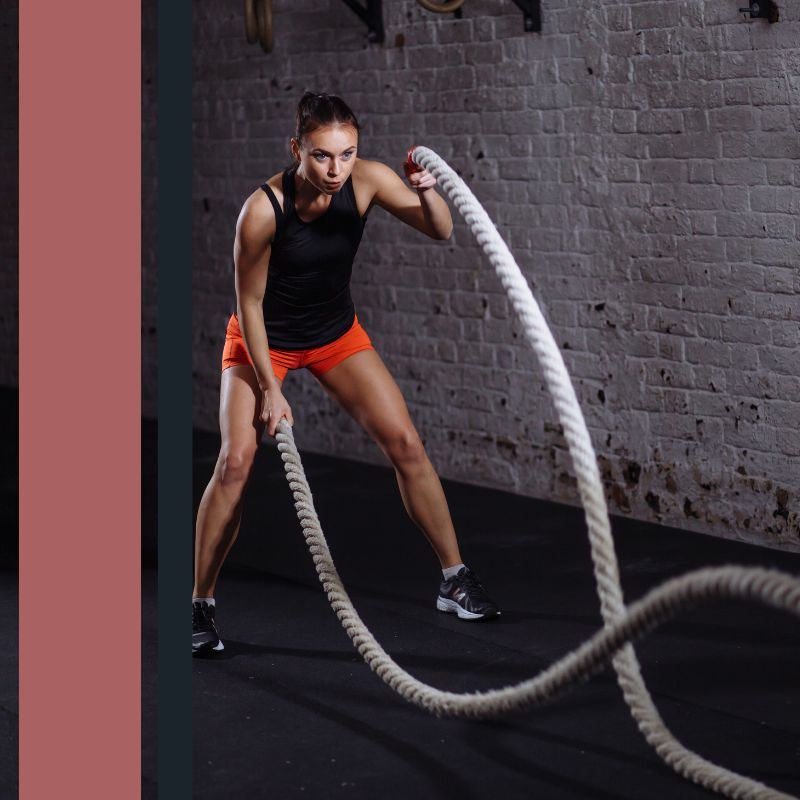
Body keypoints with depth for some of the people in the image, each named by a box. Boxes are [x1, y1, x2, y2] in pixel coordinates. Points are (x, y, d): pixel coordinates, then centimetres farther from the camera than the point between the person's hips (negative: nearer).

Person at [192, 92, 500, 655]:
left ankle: (455, 580, 9)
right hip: (264, 339, -3)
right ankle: (201, 605, -5)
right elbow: (249, 302, -19)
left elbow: (441, 232, -17)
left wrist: (426, 190, -38)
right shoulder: (263, 210, -30)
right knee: (236, 459, -19)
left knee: (405, 443, -4)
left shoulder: (368, 181, -21)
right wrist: (269, 388, -18)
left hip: (336, 333, 4)